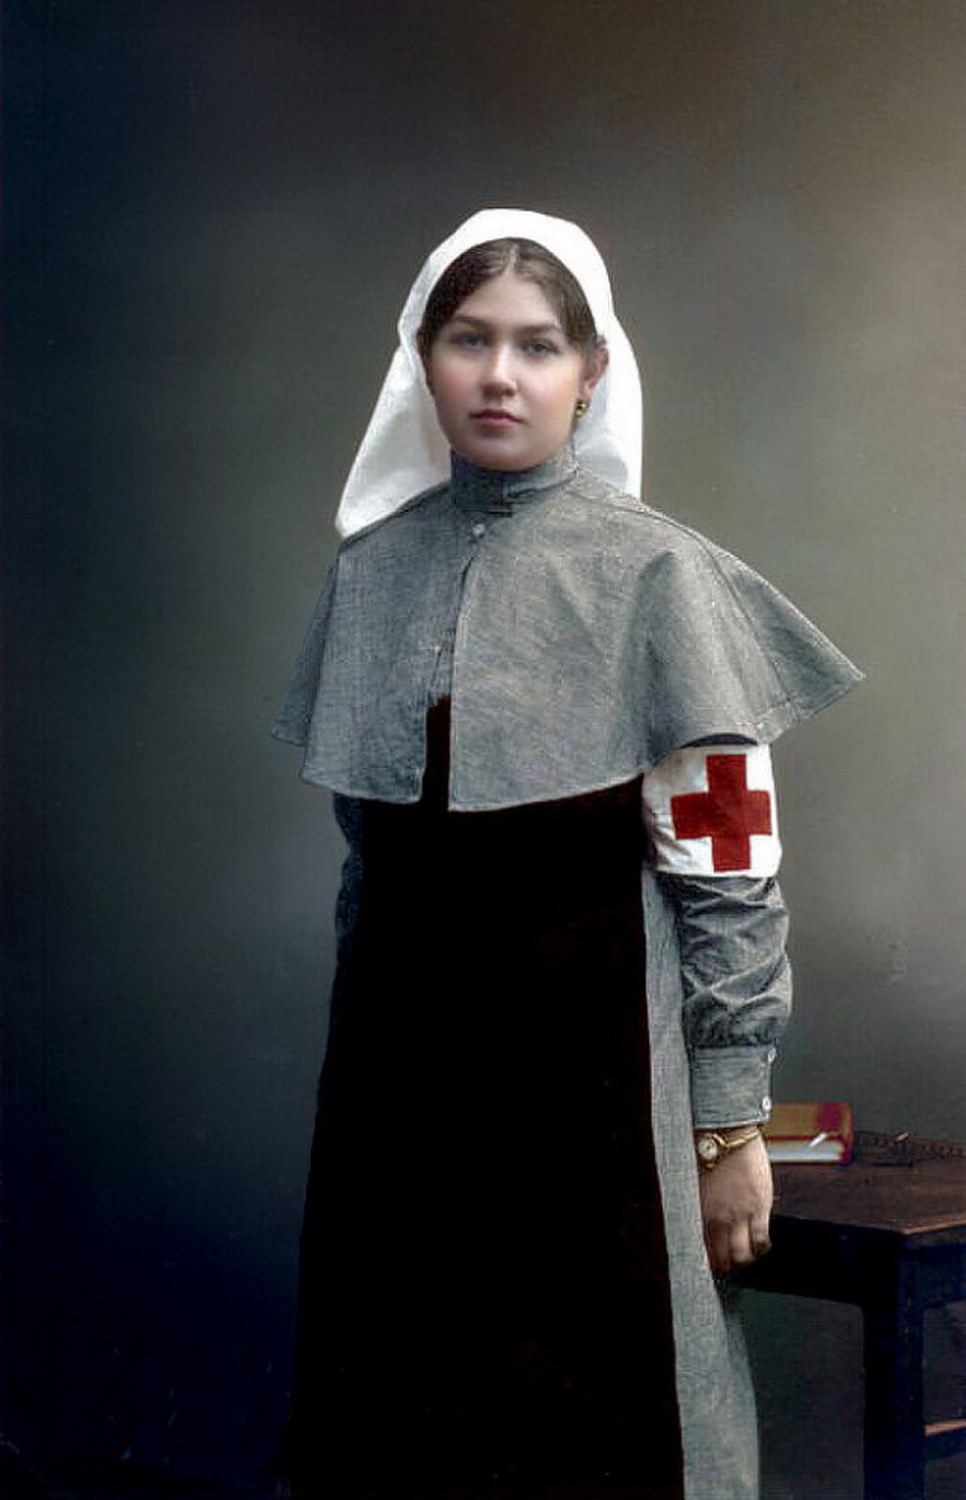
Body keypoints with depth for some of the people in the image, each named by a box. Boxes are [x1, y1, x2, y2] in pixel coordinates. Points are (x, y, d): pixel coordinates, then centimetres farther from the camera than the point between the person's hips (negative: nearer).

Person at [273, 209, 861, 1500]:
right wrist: (362, 1051, 16)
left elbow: (728, 870, -8)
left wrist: (730, 1124, -9)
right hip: (398, 1053, 4)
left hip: (590, 1051, -4)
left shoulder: (657, 575, -8)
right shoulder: (371, 569, 6)